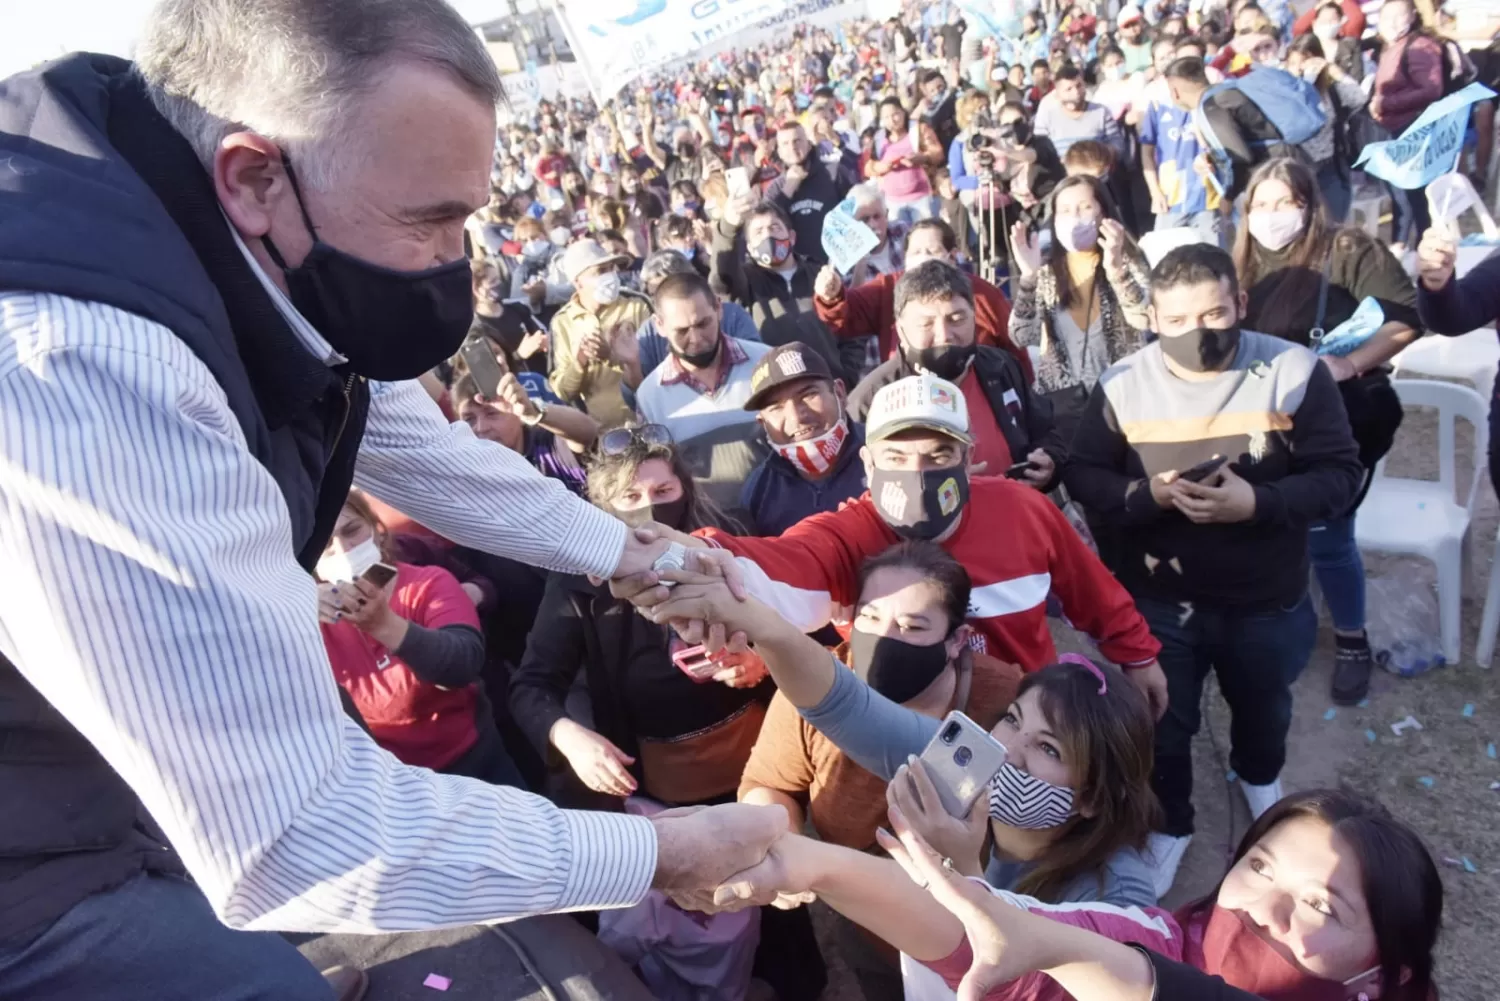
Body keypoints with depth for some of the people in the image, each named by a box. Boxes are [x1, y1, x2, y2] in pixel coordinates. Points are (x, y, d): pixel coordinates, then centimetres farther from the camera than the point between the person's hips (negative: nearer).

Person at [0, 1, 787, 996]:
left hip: (144, 778, 7)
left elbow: (426, 452, 9)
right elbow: (294, 840, -34)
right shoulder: (80, 367, -37)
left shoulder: (264, 266, -9)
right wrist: (661, 852, -25)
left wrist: (627, 551, 8)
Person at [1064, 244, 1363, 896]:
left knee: (1262, 708, 29)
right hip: (1157, 600, -1)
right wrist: (1146, 494, -27)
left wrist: (1257, 503, -30)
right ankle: (1168, 825, 41)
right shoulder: (1122, 383, -12)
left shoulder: (1294, 372, -15)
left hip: (1264, 600, 1)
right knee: (1161, 725, 13)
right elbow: (1082, 475, -8)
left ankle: (1259, 776, 62)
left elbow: (1339, 474, -14)